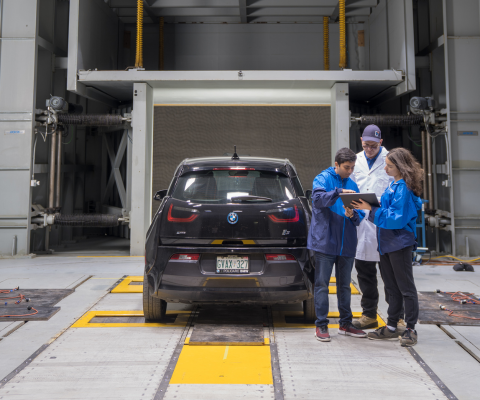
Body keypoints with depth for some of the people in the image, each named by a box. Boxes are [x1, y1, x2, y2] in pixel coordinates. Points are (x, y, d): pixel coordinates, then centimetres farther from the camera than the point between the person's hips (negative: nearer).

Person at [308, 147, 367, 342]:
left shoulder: (353, 185, 12)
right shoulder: (323, 179, -3)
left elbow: (360, 215, 11)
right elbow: (318, 199, -23)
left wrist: (353, 215, -12)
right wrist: (339, 192, -36)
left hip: (346, 244, 5)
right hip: (325, 243, -5)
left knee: (345, 286, 13)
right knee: (322, 285, 0)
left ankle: (346, 324, 24)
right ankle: (321, 325, 9)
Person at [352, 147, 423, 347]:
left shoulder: (404, 187, -16)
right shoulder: (393, 185, 13)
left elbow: (397, 218, -20)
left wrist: (371, 210, -20)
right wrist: (373, 206, 5)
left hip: (400, 243, -10)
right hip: (387, 242, 10)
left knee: (405, 287, 0)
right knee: (392, 287, 15)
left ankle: (411, 329, 9)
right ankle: (391, 328, 25)